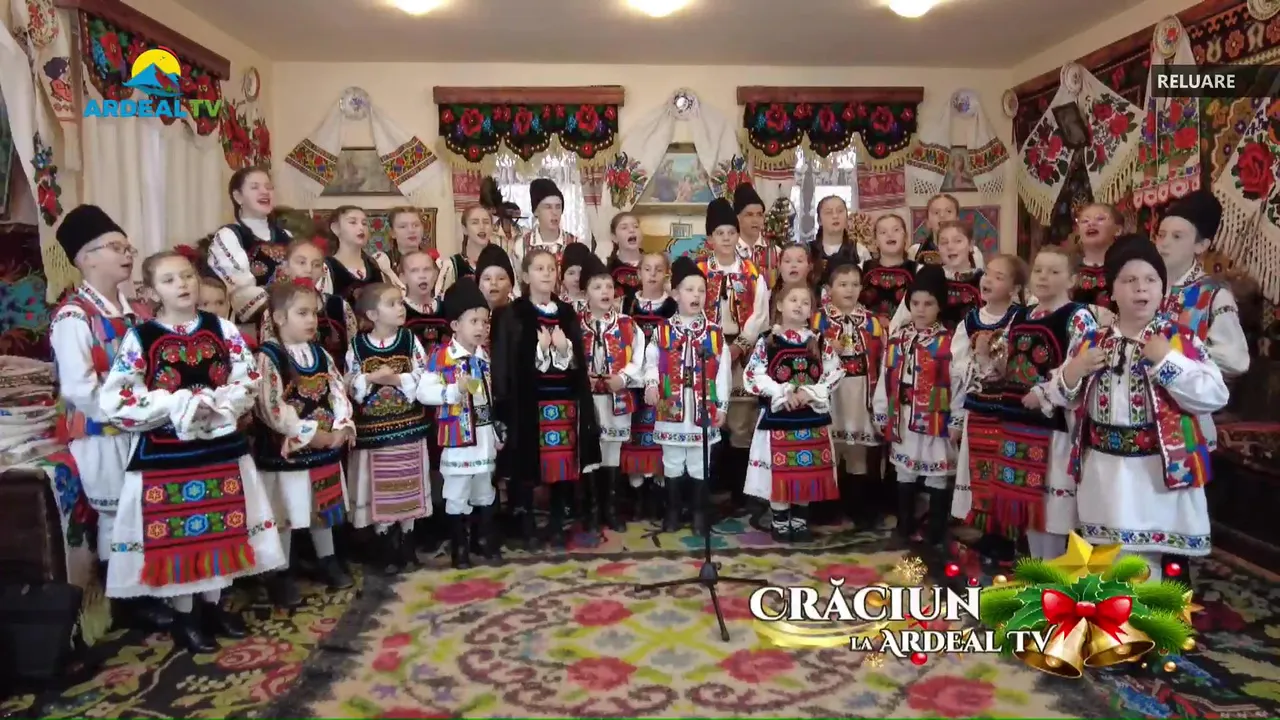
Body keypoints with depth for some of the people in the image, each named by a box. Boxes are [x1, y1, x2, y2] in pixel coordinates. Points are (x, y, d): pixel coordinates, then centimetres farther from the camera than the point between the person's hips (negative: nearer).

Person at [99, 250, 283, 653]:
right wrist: (178, 404, -19)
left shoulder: (222, 330, 2)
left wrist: (219, 403, -17)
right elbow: (115, 401, -11)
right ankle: (184, 616, 21)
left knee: (220, 529, 11)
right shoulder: (140, 338, -6)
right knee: (176, 535, 5)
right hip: (165, 454, -3)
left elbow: (249, 381, 2)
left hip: (221, 447, 3)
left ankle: (213, 604, 29)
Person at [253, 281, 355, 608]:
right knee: (283, 514, 4)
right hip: (284, 451, -6)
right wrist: (313, 435, -20)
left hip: (326, 448, 7)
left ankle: (328, 561, 33)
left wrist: (341, 429, -9)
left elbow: (339, 392, 6)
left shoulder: (321, 354, 8)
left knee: (324, 508, 18)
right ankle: (281, 575, 17)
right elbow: (273, 409, -21)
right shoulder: (268, 357, -14)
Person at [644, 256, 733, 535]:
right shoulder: (662, 331, 0)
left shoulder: (715, 333, 1)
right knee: (672, 462, 12)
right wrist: (651, 384, -15)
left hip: (704, 409, 0)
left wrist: (722, 406, -2)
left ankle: (700, 512, 23)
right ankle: (672, 511, 25)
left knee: (700, 463, 10)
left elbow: (723, 372, 1)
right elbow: (651, 362, 4)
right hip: (671, 408, 0)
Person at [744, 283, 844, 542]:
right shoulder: (767, 342, -3)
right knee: (779, 469, 1)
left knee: (809, 469, 8)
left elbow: (836, 373, 0)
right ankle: (780, 521, 16)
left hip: (812, 417, 3)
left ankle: (800, 520, 23)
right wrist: (783, 392, -16)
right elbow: (753, 376, -9)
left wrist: (810, 393, -13)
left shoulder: (820, 342, 6)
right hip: (777, 416, -2)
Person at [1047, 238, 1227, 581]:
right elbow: (1061, 397, 11)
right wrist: (1071, 373, -9)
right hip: (1103, 471, 4)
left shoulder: (1181, 340, -4)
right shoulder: (1093, 343, 5)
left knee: (1144, 566, 5)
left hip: (1158, 471, -3)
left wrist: (1168, 360, -20)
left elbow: (1215, 396, -14)